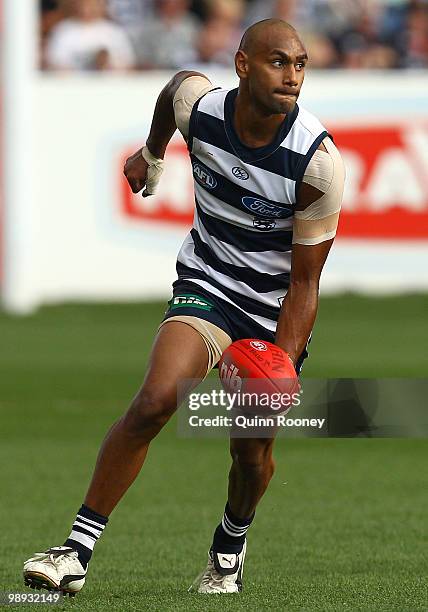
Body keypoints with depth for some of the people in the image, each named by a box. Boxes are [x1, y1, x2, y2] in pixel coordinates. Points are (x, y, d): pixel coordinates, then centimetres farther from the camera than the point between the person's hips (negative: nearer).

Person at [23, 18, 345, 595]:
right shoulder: (198, 106, -17)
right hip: (206, 283, 1)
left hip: (276, 307, -1)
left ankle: (230, 545, 38)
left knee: (253, 452, 3)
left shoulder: (318, 161, -23)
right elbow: (175, 86, 12)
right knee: (155, 400, -23)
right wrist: (152, 153, 30)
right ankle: (77, 551, -19)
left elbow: (304, 281, -15)